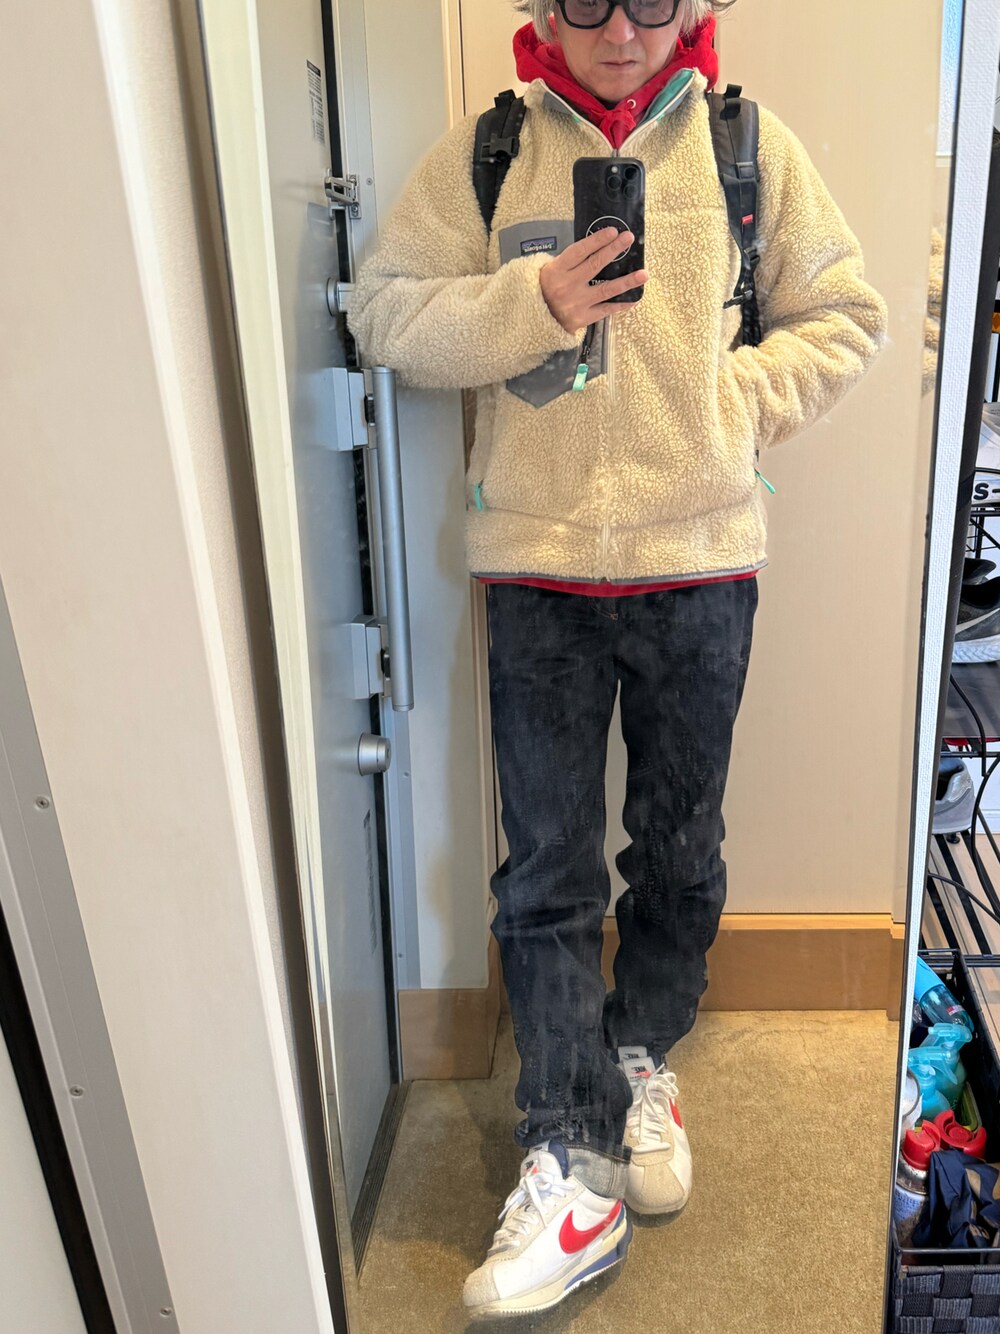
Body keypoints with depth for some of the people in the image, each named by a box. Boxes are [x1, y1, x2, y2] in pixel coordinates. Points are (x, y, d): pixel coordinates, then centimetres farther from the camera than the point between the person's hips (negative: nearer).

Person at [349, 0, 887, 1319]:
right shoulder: (484, 152, 5)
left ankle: (640, 1055, 39)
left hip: (701, 564, 1)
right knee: (547, 871, 1)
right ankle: (574, 1165, 14)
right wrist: (527, 304, -13)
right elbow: (387, 310, 3)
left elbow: (844, 315, 10)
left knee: (681, 850, 13)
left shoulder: (750, 147, 5)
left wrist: (737, 400, -5)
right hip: (537, 568, 0)